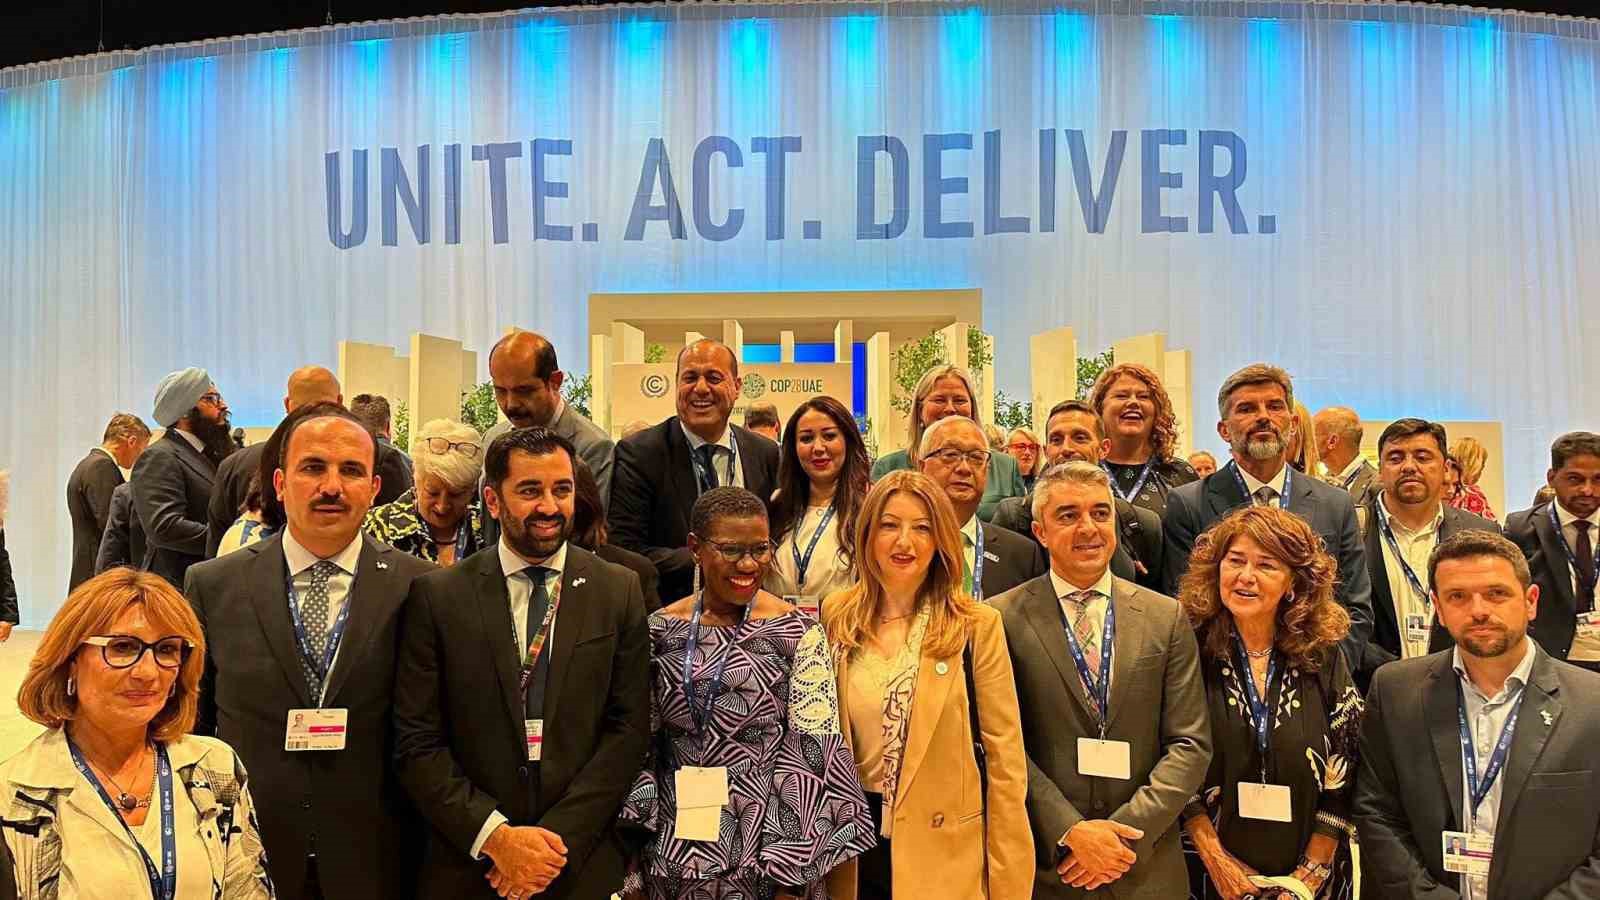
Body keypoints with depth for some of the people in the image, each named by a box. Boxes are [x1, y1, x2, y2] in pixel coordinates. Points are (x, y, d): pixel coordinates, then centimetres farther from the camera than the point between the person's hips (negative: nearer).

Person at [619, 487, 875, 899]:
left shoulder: (798, 632, -9)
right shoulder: (661, 630, -1)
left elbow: (811, 756, -10)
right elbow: (641, 745, 4)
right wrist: (633, 865, 3)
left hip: (768, 851, -2)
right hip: (674, 851, 3)